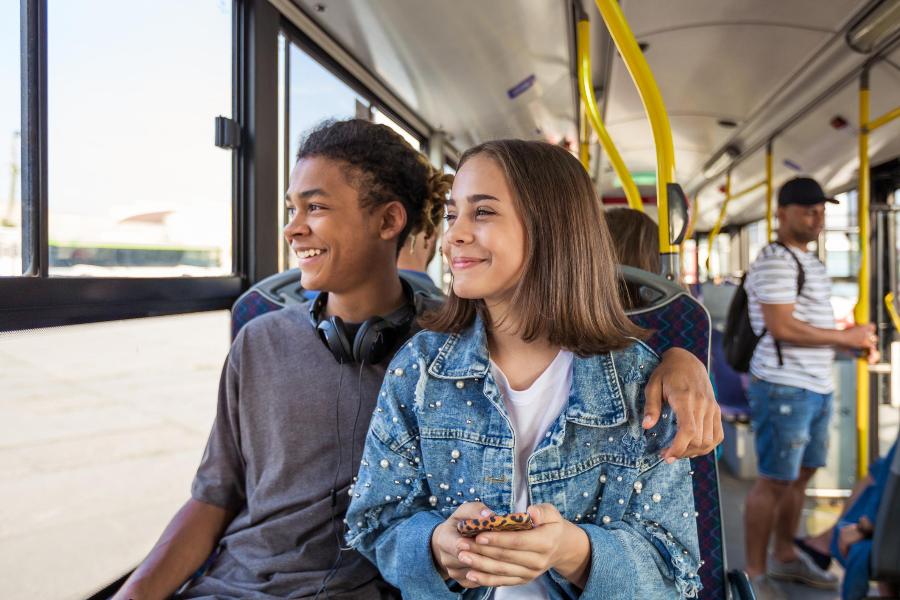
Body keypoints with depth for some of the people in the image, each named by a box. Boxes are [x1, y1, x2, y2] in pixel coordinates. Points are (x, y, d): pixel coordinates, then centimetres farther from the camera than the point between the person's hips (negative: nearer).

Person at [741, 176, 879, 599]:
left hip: (816, 387, 10)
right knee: (775, 481, -3)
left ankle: (785, 556, 32)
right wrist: (846, 337, -13)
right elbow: (783, 328, -22)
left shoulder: (809, 261, 19)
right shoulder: (775, 261, -14)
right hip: (784, 389, -10)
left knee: (800, 475, 17)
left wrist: (854, 341, 9)